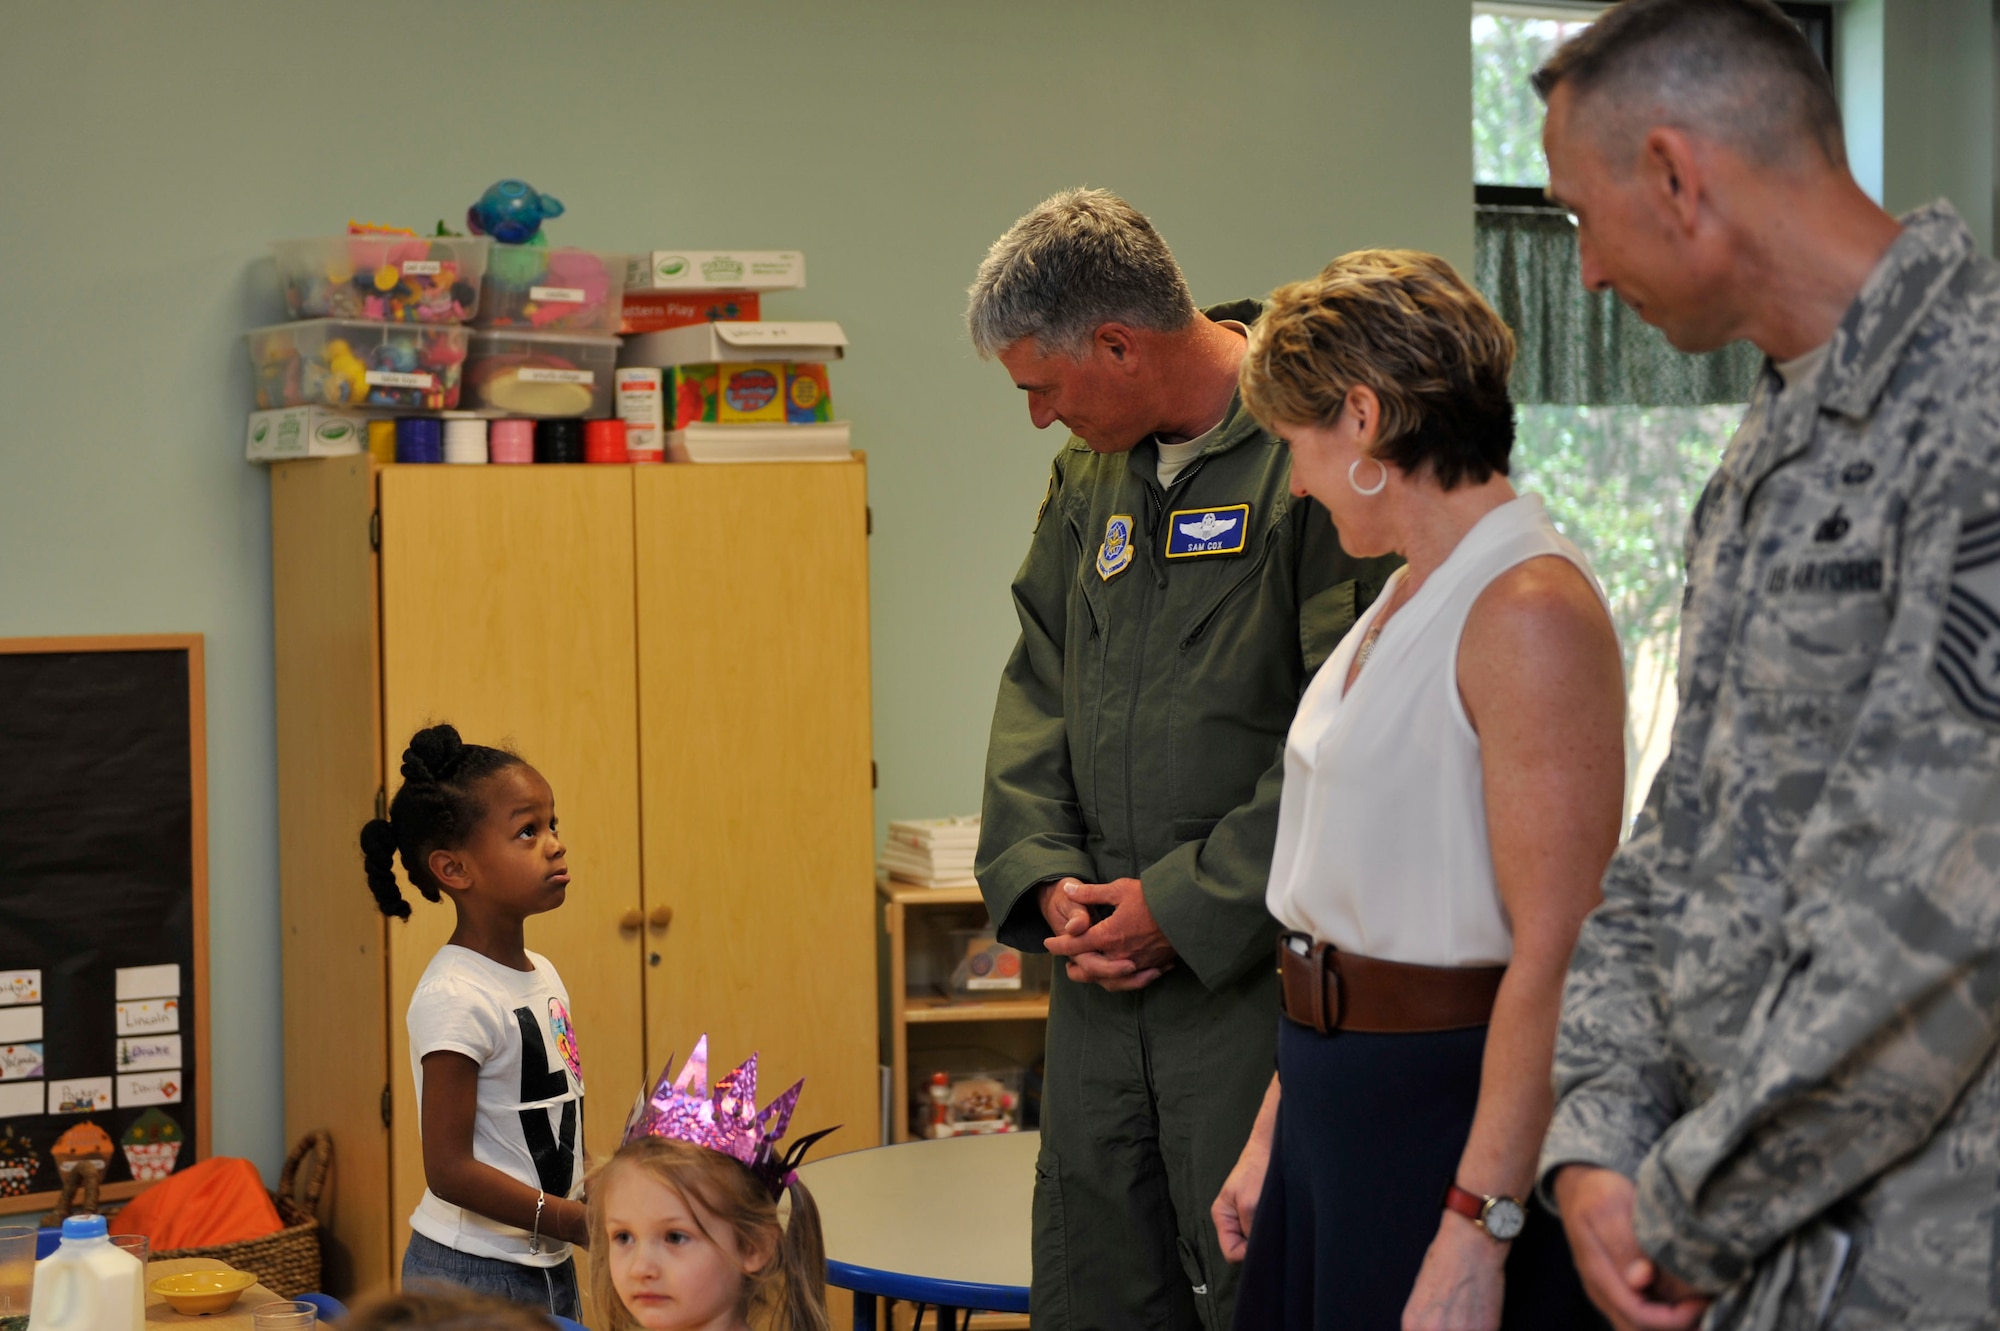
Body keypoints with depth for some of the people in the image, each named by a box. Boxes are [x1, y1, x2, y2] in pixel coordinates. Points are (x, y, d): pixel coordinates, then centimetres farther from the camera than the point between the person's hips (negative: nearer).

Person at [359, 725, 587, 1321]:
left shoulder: (541, 975, 9)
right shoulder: (453, 999, -18)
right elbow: (450, 1170, -21)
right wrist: (583, 1223, -21)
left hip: (548, 1266, 8)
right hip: (472, 1273, -8)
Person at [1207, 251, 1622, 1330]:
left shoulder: (1531, 612, -17)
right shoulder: (1408, 598, 12)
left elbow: (1557, 955, -22)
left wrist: (1478, 1227, -23)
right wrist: (1274, 1132, 15)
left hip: (1451, 1111, -8)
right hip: (1336, 1112, 8)